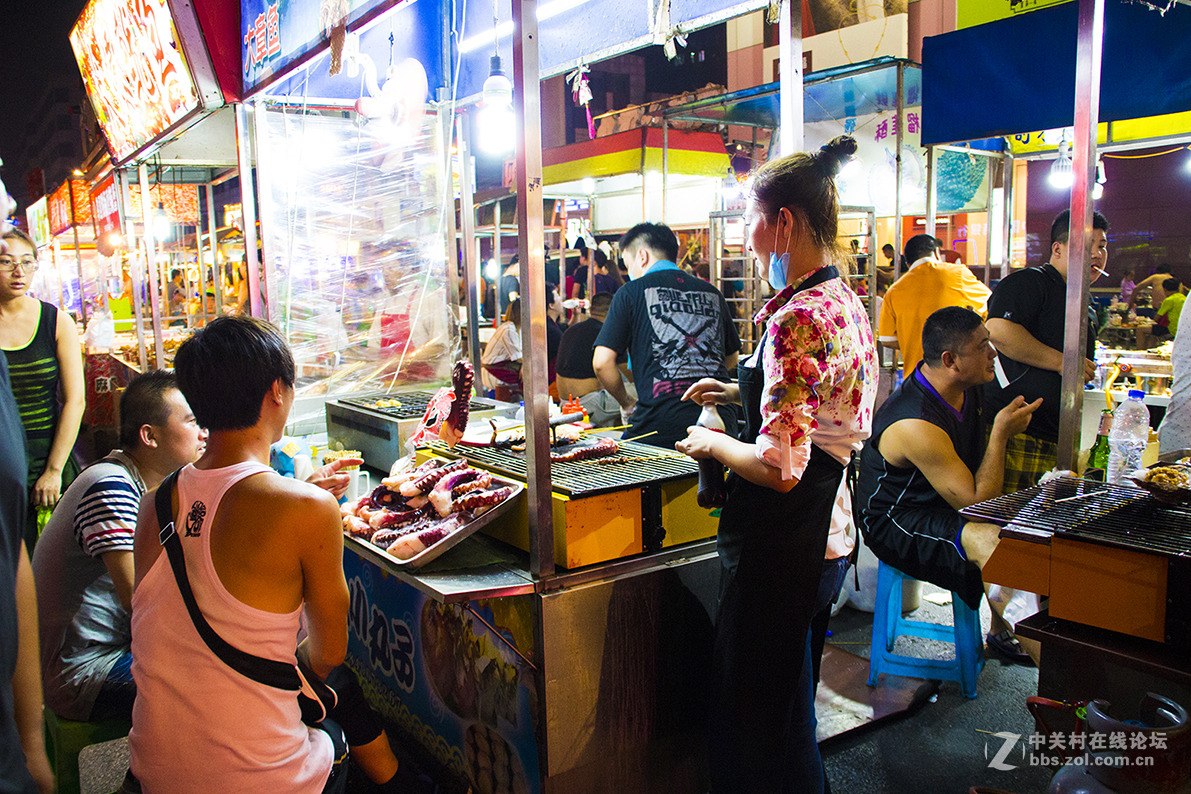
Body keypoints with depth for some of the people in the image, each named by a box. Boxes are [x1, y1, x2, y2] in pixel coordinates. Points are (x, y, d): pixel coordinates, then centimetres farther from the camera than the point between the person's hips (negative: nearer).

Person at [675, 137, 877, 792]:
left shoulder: (798, 321, -24)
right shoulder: (846, 302, 8)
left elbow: (778, 467, -28)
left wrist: (711, 443, -11)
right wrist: (743, 393, 16)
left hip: (780, 540, -10)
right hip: (826, 523, 10)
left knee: (753, 707, 9)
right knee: (789, 694, 26)